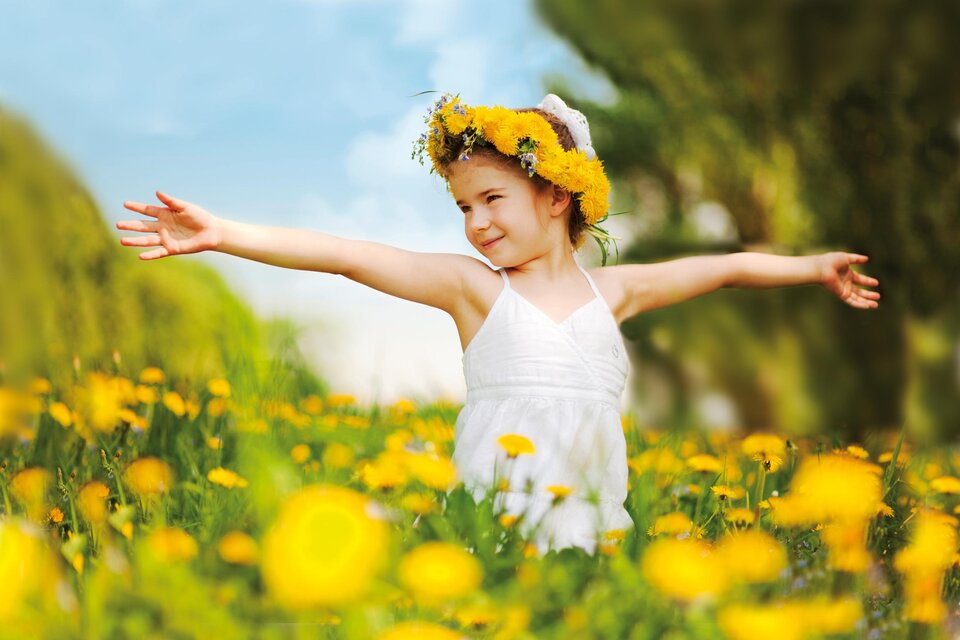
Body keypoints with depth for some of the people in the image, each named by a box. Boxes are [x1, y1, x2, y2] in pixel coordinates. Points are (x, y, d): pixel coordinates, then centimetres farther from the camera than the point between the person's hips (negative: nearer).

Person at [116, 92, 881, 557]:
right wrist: (222, 234, -14)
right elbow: (349, 256, -7)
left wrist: (814, 265, 30)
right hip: (493, 518, -2)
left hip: (593, 520, 3)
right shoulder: (472, 286, 2)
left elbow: (724, 266, 24)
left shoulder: (611, 289, 11)